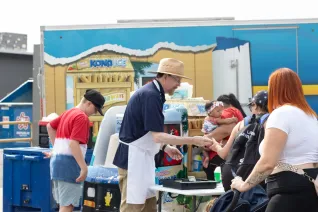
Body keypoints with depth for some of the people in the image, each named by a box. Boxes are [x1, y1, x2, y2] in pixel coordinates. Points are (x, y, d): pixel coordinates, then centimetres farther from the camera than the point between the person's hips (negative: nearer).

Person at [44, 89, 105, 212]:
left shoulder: (68, 113, 17)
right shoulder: (82, 117, -13)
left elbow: (50, 126, 28)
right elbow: (73, 143, -23)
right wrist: (84, 167, -23)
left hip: (57, 160, 10)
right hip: (69, 163, -10)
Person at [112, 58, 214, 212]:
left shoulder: (151, 93, 12)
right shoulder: (151, 95, -19)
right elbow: (157, 136, -24)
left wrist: (165, 147, 11)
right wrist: (193, 140, -22)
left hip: (142, 158, 10)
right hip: (133, 159, -10)